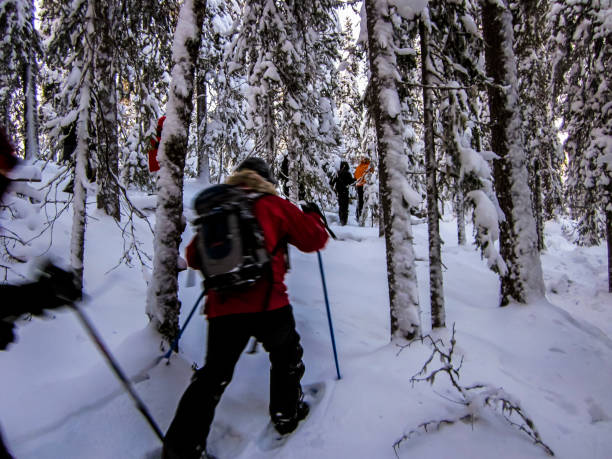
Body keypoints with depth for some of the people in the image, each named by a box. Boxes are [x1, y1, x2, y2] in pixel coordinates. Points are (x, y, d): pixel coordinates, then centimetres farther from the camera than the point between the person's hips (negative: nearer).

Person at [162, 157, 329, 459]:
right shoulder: (273, 205, 3)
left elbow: (194, 258, 19)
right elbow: (314, 239, 7)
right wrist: (313, 215, 28)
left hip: (222, 307, 3)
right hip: (267, 304, -2)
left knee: (214, 374, 15)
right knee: (286, 354, 26)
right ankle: (286, 413, 37)